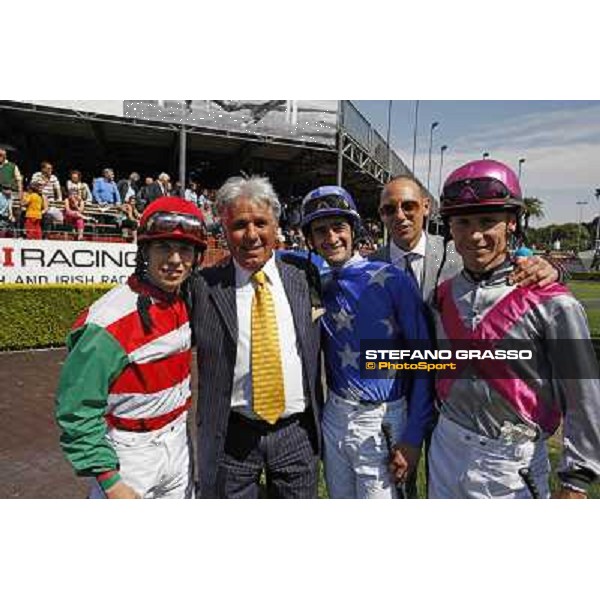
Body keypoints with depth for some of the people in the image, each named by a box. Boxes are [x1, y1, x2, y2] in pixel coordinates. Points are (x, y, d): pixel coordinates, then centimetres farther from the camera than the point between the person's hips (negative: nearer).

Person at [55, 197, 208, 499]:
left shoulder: (187, 300, -5)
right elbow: (76, 411, -20)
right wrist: (110, 482, -18)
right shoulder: (109, 321, -26)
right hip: (129, 452, -6)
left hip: (178, 444, 7)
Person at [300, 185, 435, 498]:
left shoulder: (393, 281, -13)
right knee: (339, 498, 22)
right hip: (333, 417, 5)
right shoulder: (317, 286, 0)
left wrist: (413, 436, -11)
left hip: (381, 422, -5)